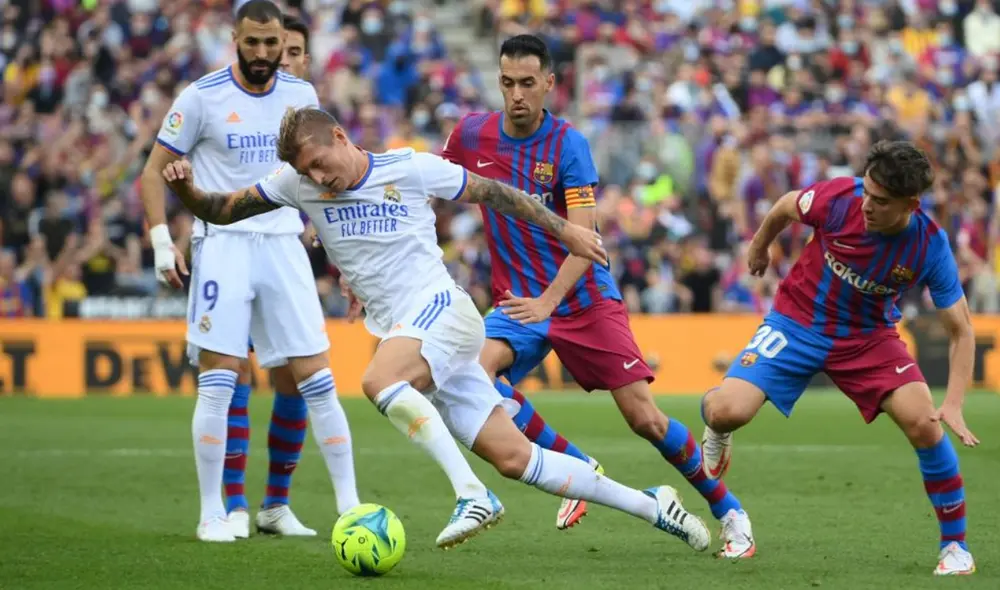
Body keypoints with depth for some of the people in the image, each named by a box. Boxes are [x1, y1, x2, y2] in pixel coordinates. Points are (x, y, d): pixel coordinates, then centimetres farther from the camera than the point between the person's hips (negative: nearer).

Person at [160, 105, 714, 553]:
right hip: (399, 331, 5)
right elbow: (219, 211, 8)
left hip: (441, 310, -5)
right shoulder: (298, 183, 6)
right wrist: (184, 188, -12)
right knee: (514, 458, 1)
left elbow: (493, 192, 5)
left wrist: (563, 229, 9)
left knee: (378, 381, -35)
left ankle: (472, 496, -33)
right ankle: (651, 506, 11)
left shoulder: (411, 168, -6)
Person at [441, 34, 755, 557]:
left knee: (644, 418, -7)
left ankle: (728, 512, 13)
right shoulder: (472, 136, -4)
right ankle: (577, 469, -7)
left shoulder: (568, 145, -15)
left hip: (585, 299, -3)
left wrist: (548, 300, -36)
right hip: (517, 299, 3)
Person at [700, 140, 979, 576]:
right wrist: (759, 248, 18)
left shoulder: (931, 247, -23)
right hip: (797, 323, 0)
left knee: (925, 425, -19)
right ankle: (716, 428, 21)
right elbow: (786, 207, 0)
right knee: (729, 412, -21)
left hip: (869, 336, 0)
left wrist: (954, 404, -26)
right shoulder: (840, 198, -25)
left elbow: (961, 332, -14)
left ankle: (955, 545, 0)